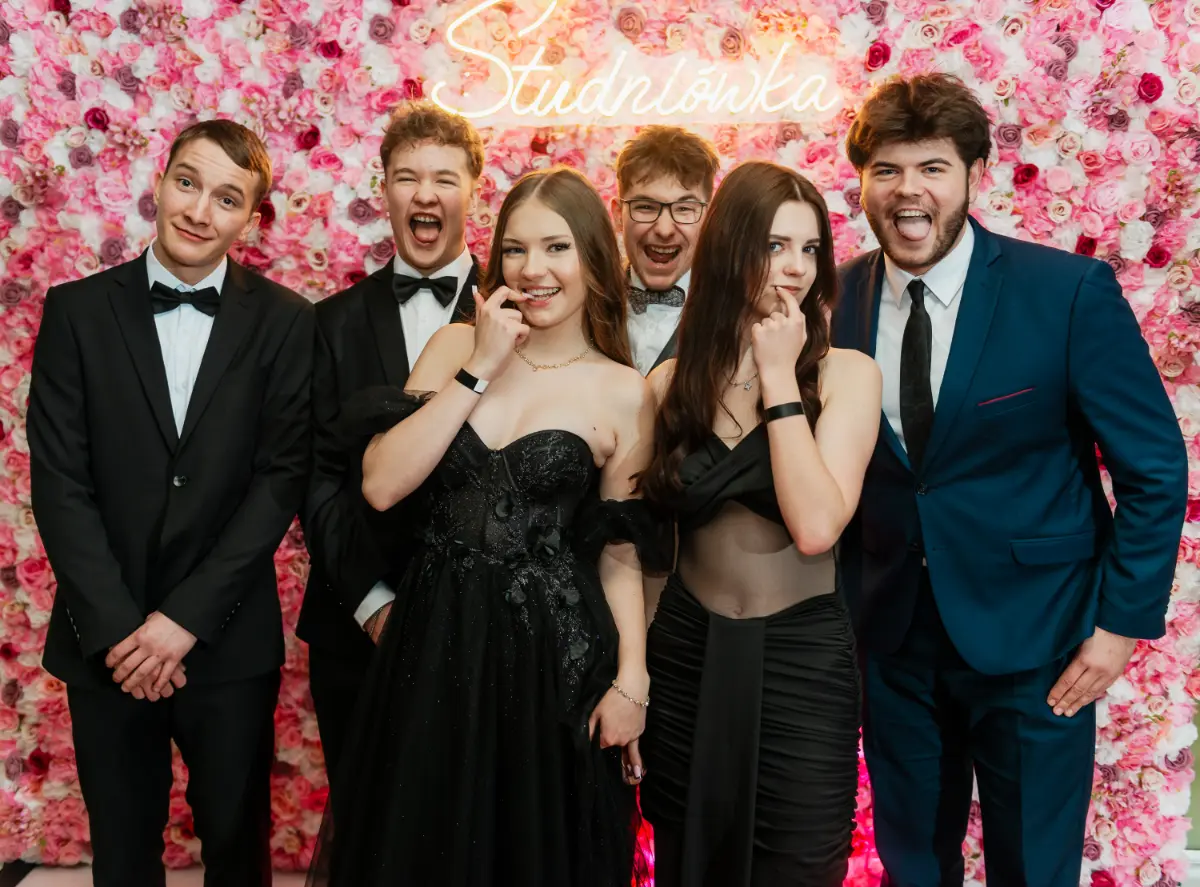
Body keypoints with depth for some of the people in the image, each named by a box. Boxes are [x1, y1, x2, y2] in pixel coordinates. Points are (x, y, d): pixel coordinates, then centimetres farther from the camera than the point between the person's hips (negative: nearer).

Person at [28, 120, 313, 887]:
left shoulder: (287, 323, -3)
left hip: (230, 640, -1)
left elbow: (282, 478, -8)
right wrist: (115, 627, -11)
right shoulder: (78, 310, -1)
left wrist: (187, 617, -12)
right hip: (104, 640, 1)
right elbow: (59, 480, -4)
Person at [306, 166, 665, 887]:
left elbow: (619, 554, 1)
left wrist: (630, 681, -8)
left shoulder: (624, 394, -2)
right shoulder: (455, 346, 2)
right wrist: (479, 371, -11)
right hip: (434, 642, 2)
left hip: (553, 656, -2)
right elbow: (380, 485, -9)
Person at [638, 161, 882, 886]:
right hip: (686, 655, 3)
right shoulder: (672, 381, -1)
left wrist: (780, 379, -18)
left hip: (801, 662, -2)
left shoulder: (846, 373, -8)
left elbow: (816, 527, -23)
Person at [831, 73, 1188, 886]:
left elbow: (1155, 468, -8)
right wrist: (840, 606, 3)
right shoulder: (838, 299, -4)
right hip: (890, 634, 3)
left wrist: (1122, 620, -10)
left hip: (1031, 637, -3)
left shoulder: (1070, 292, -13)